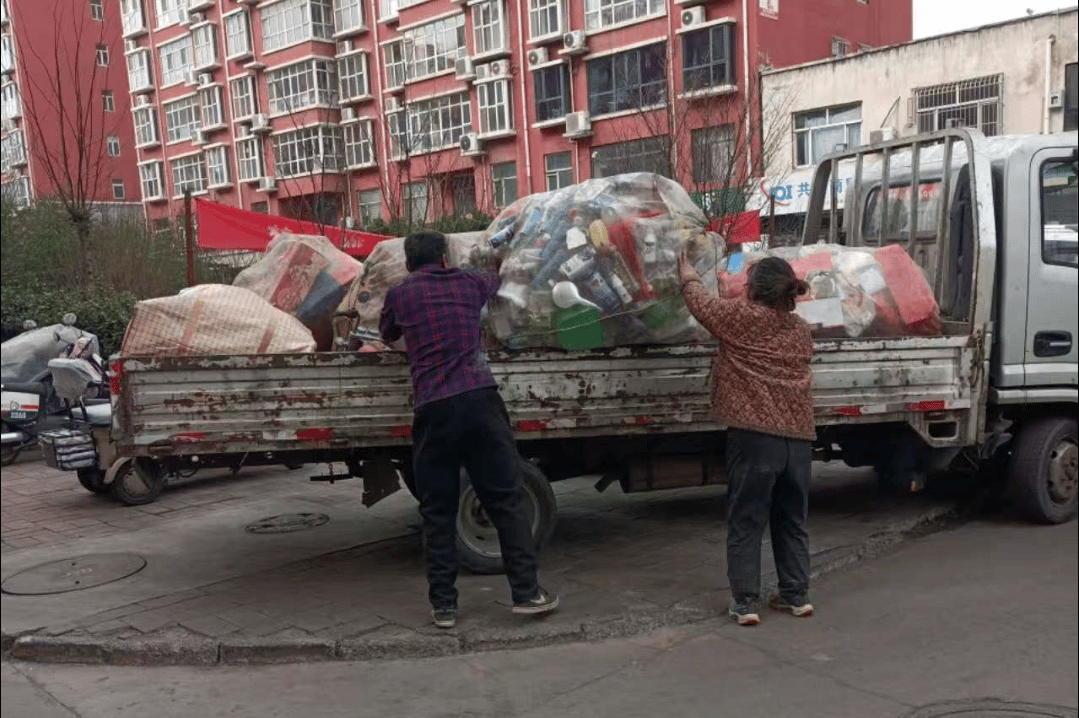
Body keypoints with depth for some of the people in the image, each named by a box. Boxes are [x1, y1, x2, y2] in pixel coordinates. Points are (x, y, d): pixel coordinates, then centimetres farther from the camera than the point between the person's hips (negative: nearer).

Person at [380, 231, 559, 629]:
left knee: (438, 512, 9)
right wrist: (494, 267, 63)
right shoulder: (467, 283, 17)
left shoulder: (399, 294, 14)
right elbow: (495, 279, 40)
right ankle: (527, 592, 8)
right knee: (507, 499, 7)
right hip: (479, 399, 0)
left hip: (433, 410, 0)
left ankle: (443, 604, 11)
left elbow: (387, 334, 33)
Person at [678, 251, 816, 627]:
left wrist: (689, 276, 31)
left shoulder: (742, 317, -5)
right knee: (792, 520, 17)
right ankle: (796, 594, 22)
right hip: (798, 436, 6)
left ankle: (745, 600, 4)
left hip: (754, 436, -5)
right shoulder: (800, 328, 12)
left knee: (746, 521, 3)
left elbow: (701, 302, 11)